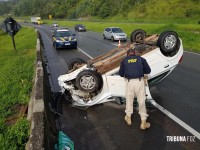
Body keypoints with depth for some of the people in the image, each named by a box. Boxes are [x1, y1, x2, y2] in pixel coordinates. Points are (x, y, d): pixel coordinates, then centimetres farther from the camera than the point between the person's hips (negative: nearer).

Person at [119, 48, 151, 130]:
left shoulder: (124, 61, 11)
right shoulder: (141, 59, 10)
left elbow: (121, 73, 13)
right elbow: (148, 71, 10)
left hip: (129, 82, 1)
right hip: (139, 81, 0)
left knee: (129, 100, 19)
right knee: (141, 101, 9)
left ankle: (128, 118, 35)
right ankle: (143, 123, 16)